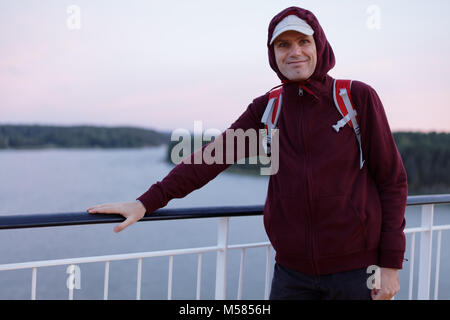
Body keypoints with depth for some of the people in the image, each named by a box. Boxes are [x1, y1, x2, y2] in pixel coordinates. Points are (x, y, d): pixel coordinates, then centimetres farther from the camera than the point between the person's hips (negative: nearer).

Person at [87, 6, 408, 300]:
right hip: (292, 269, 3)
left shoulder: (358, 98, -5)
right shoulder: (267, 109, 3)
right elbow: (214, 157, -3)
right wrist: (147, 202, -12)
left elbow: (393, 180, -4)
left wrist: (391, 264, -7)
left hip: (355, 268, -2)